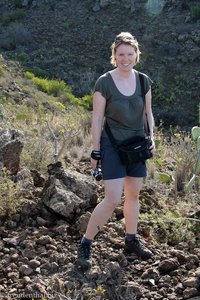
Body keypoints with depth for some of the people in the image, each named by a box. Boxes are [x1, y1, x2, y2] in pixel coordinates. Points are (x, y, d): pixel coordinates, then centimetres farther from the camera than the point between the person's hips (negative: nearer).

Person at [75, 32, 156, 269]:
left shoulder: (144, 81, 2)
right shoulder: (104, 83, -11)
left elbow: (148, 112, 12)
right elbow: (97, 118, -8)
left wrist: (151, 137, -2)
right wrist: (95, 151, -8)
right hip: (112, 146, -5)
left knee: (133, 195, 14)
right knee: (113, 199, -11)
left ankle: (131, 240, 32)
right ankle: (85, 243, 4)